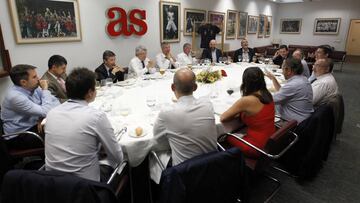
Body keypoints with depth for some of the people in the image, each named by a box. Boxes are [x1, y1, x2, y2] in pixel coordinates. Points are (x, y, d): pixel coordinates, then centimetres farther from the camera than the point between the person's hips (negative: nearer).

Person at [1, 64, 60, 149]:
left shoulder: (33, 88, -5)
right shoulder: (16, 96, -26)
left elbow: (55, 101, -2)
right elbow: (45, 112, -30)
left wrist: (42, 118, -17)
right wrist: (45, 89, -22)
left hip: (33, 126, 7)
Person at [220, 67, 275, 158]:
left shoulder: (246, 101, -24)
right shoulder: (267, 95, -3)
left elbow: (222, 118, -15)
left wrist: (236, 114, 0)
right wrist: (242, 113, 3)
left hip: (257, 148, -7)